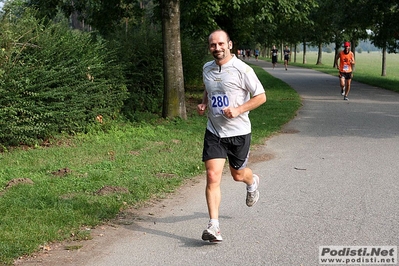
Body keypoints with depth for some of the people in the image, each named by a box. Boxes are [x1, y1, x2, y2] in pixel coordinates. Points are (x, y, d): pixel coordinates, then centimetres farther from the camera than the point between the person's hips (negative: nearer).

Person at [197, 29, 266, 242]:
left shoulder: (242, 69, -12)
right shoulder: (207, 69, 5)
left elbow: (261, 97, -8)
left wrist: (238, 110, -19)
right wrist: (203, 104, 4)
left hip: (238, 131, -3)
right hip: (214, 131, 3)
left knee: (237, 174, 15)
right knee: (212, 176, -10)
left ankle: (252, 182, 53)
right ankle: (213, 225, -7)